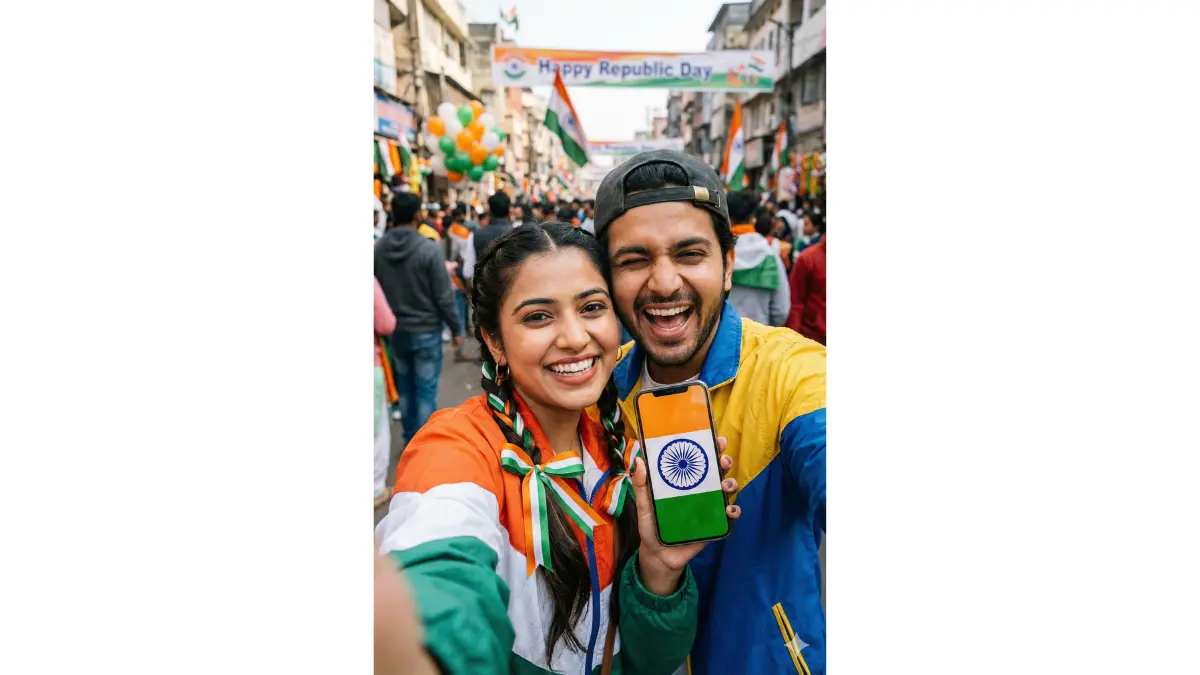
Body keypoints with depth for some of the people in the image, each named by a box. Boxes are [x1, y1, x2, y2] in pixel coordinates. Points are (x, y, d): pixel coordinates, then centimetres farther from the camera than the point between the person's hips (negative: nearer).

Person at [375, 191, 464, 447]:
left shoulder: (377, 249, -4)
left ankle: (410, 440, 29)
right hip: (426, 330, -4)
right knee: (426, 389, 5)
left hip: (395, 330, 5)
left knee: (404, 387, 18)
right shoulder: (429, 249, -18)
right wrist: (456, 328, -3)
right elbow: (444, 296, -15)